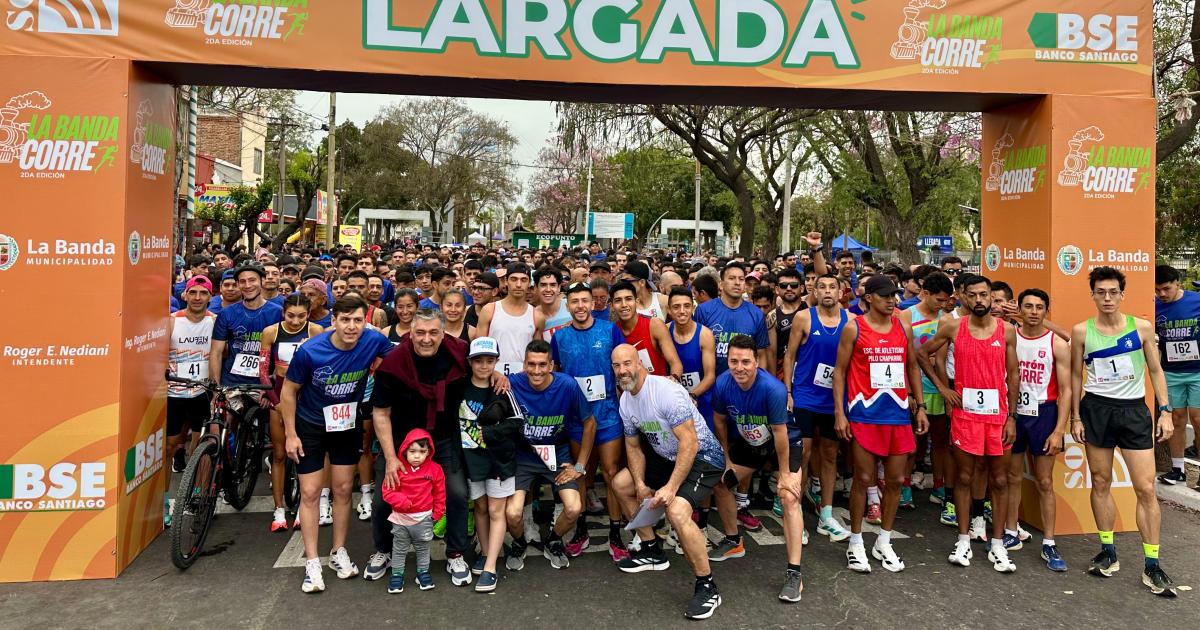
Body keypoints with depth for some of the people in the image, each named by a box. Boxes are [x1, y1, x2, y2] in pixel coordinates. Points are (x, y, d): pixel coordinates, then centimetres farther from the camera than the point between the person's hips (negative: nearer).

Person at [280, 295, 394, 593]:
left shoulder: (374, 341, -22)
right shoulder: (310, 351, -26)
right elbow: (288, 391, -11)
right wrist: (290, 434, -10)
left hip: (348, 424, 2)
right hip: (310, 426, -2)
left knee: (343, 489, 9)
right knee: (310, 492, -1)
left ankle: (339, 553, 25)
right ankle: (312, 563, 9)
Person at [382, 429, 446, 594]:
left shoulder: (435, 469, -9)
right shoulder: (397, 469, -13)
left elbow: (439, 494, 1)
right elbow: (388, 492, -12)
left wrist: (437, 512, 2)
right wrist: (404, 502, -24)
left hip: (424, 518, 1)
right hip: (401, 518, -1)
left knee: (423, 549, 17)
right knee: (399, 549, 13)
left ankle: (423, 572, 33)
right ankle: (397, 574, 27)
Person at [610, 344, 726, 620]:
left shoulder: (665, 391, -26)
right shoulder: (626, 401, 1)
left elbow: (690, 443, -29)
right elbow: (633, 446, 10)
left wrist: (670, 487, -30)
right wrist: (640, 484, -4)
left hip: (702, 457, -9)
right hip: (665, 457, 9)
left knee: (676, 511, -31)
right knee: (621, 484, 11)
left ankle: (708, 587, -14)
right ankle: (652, 551, 25)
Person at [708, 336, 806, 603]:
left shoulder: (773, 389, -36)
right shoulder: (722, 384, -22)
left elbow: (780, 433, -27)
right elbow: (719, 421, -3)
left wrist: (784, 474, -18)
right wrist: (726, 458, 4)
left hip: (787, 441, -5)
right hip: (748, 442, 6)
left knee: (789, 498, -21)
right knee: (719, 483, 7)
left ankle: (794, 573, -16)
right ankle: (733, 542, 29)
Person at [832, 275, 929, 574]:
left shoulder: (903, 328, 9)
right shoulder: (853, 328, -3)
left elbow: (912, 367, 17)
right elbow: (840, 371, -3)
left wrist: (920, 407, 12)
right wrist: (839, 413, -9)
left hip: (898, 414, 4)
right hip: (864, 414, -4)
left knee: (895, 479, 8)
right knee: (863, 479, 0)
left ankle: (884, 543, 24)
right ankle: (856, 544, 14)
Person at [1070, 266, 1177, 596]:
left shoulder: (1141, 327, 0)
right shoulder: (1082, 331, -1)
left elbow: (1156, 371, 7)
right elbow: (1076, 375, 5)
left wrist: (1166, 411, 0)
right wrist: (1075, 417, 2)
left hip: (1134, 409, 0)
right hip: (1096, 409, 0)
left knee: (1146, 488, -2)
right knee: (1100, 483, 7)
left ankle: (1152, 566, 7)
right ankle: (1108, 553, 21)